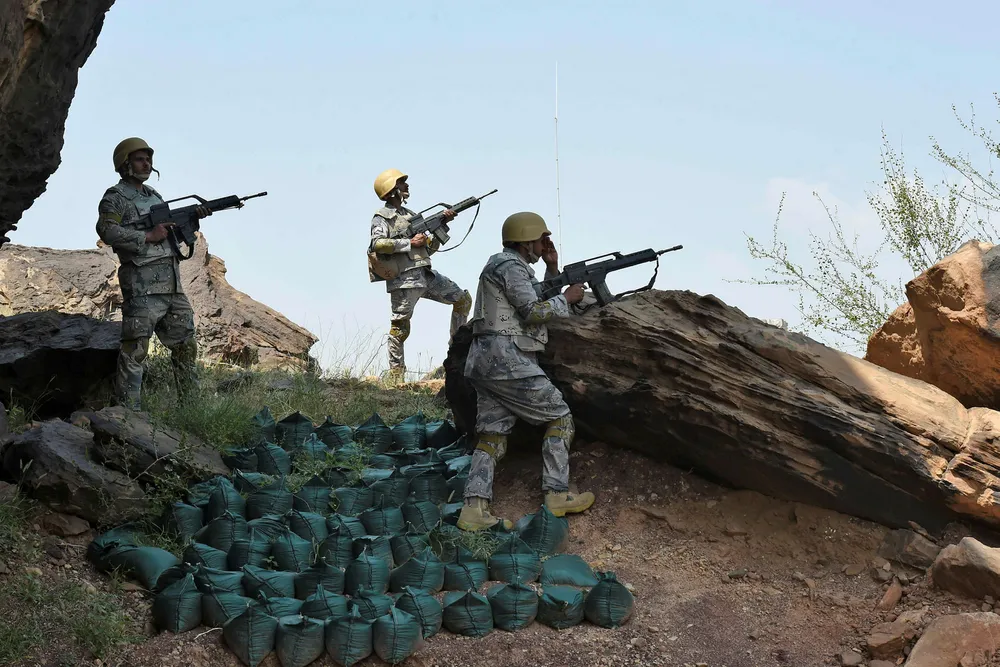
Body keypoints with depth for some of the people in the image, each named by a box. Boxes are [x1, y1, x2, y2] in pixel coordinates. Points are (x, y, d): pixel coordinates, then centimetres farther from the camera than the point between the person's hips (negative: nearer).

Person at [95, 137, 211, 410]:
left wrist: (192, 217, 10)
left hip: (172, 284, 8)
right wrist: (148, 236, -17)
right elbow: (107, 230, -18)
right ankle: (129, 409, -11)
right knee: (135, 349, -11)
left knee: (185, 345, 11)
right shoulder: (115, 197, -1)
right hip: (143, 284, -8)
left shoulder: (154, 196, 23)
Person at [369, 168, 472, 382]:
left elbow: (428, 249, 22)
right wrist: (409, 243, -16)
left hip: (427, 275, 7)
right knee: (400, 328, -5)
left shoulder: (411, 215, 22)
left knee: (463, 299, 5)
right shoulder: (382, 217, 0)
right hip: (405, 279, -7)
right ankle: (395, 376, 1)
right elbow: (377, 244, -19)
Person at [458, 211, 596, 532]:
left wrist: (553, 270, 19)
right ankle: (557, 495, -2)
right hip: (507, 360, -10)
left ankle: (474, 510, -7)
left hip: (486, 362, 10)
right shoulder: (510, 265, -8)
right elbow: (534, 312, -17)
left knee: (492, 436, 3)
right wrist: (568, 297, -4)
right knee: (559, 417, 0)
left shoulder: (511, 266, 24)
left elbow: (541, 302, 28)